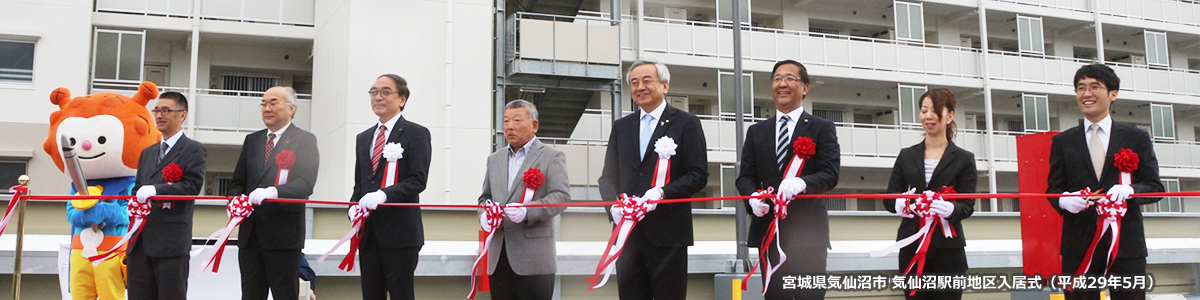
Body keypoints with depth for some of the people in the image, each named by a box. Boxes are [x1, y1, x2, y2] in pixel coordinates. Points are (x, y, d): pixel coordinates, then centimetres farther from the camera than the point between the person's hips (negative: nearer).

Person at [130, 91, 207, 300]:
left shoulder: (194, 150, 0)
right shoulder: (147, 153, 23)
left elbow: (192, 186, -14)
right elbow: (138, 190, 25)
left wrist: (156, 190, -24)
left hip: (171, 243, -7)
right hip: (140, 243, 7)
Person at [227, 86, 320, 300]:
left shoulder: (305, 140, -1)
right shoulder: (252, 140, 17)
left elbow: (305, 184, -15)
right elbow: (238, 182, 18)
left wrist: (273, 192, -31)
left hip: (283, 234, -5)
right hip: (250, 232, 6)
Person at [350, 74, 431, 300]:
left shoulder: (416, 134, -1)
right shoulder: (363, 138, 20)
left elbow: (418, 180, -11)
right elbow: (359, 184, 21)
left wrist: (383, 195, -23)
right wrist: (354, 207, 1)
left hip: (399, 231, -6)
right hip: (367, 232, 6)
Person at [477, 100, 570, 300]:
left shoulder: (552, 156, 3)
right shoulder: (494, 159, 20)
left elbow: (561, 196, -7)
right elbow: (485, 197, 24)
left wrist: (528, 211, -22)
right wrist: (483, 215, 1)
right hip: (498, 257, 5)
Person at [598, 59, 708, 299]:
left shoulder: (686, 123, 4)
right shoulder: (621, 127, 18)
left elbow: (698, 175, -4)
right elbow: (608, 177, 16)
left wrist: (662, 193, -18)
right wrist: (613, 205, -5)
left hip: (667, 232, -4)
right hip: (628, 232, 4)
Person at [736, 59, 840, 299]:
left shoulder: (822, 128, 6)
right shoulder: (756, 132, 17)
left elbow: (830, 174, -5)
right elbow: (745, 176, 11)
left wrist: (801, 182, -26)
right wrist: (753, 197, -12)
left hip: (808, 232, -3)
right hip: (768, 231, 3)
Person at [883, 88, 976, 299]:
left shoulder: (964, 159, 6)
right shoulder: (907, 156, 13)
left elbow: (968, 206, -1)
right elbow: (889, 198, 9)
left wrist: (950, 209, -25)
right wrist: (899, 204, -15)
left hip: (948, 248, -2)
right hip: (912, 245, 2)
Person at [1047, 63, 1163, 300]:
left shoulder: (1137, 138, 9)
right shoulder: (1062, 142, 11)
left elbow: (1155, 187, 4)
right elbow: (1053, 188, 7)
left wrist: (1129, 190, -18)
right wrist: (1064, 200, -17)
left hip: (1126, 243, 0)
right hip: (1079, 243, 0)